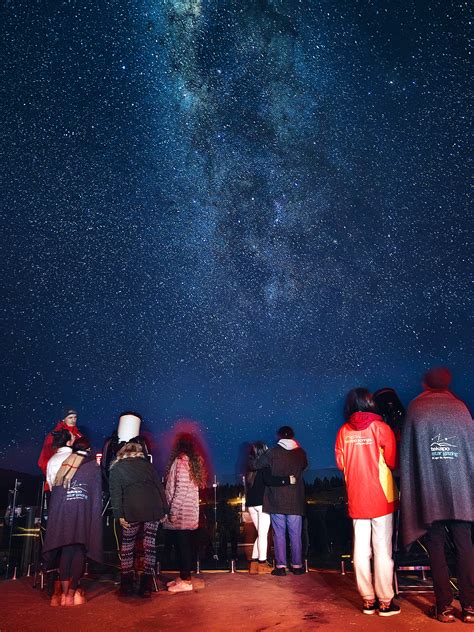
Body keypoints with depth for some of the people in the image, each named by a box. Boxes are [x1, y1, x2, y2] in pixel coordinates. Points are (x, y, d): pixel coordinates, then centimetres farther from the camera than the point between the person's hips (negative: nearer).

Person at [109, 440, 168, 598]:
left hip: (132, 509, -2)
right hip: (154, 507, 2)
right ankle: (146, 586, 10)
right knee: (150, 543, 8)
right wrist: (164, 510, 15)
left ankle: (126, 585, 15)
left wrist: (119, 515, 1)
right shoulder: (147, 464, 20)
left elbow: (115, 493, 3)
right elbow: (159, 486, 15)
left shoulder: (116, 468, 14)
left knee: (127, 543, 12)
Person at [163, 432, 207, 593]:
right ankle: (184, 576, 23)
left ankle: (185, 580, 6)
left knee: (182, 544, -1)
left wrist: (173, 511, -16)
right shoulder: (194, 462, 11)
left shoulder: (180, 461, -14)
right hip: (190, 512, 8)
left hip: (181, 513, -8)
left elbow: (181, 489, -20)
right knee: (185, 544, 15)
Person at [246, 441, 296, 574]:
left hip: (251, 503, 7)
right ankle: (262, 564, 5)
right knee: (263, 534, 1)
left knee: (261, 534, 16)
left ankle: (254, 562, 15)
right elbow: (269, 480, -24)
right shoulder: (264, 465, -10)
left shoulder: (250, 467, 11)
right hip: (262, 503, -7)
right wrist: (288, 480, -22)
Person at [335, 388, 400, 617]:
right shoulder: (380, 427, -7)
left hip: (356, 499, 3)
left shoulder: (343, 432, 2)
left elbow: (340, 462, 5)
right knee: (382, 549, 3)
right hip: (381, 497, -3)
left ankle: (368, 600, 15)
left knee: (361, 549, 8)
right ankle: (385, 601, 8)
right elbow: (393, 461, -8)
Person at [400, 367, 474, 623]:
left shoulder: (415, 409, 1)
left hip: (429, 492, -1)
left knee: (436, 549, 7)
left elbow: (406, 454, 1)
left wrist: (408, 492, 7)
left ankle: (444, 607, 11)